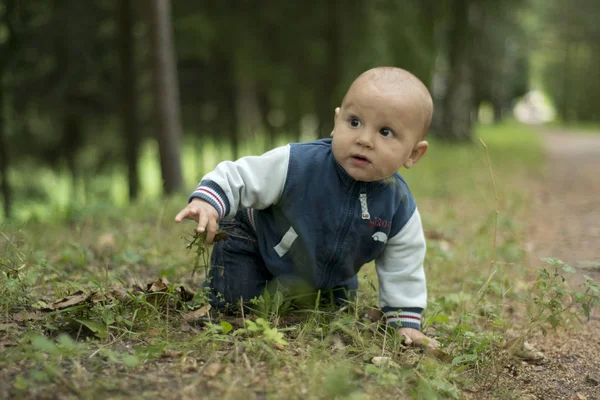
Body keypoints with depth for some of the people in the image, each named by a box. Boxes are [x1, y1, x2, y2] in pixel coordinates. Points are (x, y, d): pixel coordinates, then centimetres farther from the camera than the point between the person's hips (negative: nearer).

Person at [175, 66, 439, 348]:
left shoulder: (401, 208, -26)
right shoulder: (296, 164, -37)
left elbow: (403, 268, -12)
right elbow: (238, 177, -28)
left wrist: (406, 322, -11)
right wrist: (206, 201, -46)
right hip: (255, 241, -4)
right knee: (232, 305, -13)